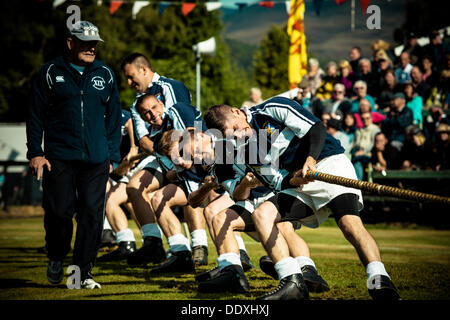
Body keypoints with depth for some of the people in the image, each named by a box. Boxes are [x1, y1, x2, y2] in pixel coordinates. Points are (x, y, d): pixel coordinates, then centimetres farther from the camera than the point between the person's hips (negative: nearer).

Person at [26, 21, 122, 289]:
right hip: (58, 157, -2)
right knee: (59, 211, -2)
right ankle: (56, 259, 24)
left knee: (92, 214, -3)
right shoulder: (50, 73, 5)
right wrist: (35, 152, -1)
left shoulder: (106, 75, 12)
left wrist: (112, 156, 10)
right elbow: (36, 115, 6)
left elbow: (114, 117, 16)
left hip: (96, 160, 2)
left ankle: (84, 270, 6)